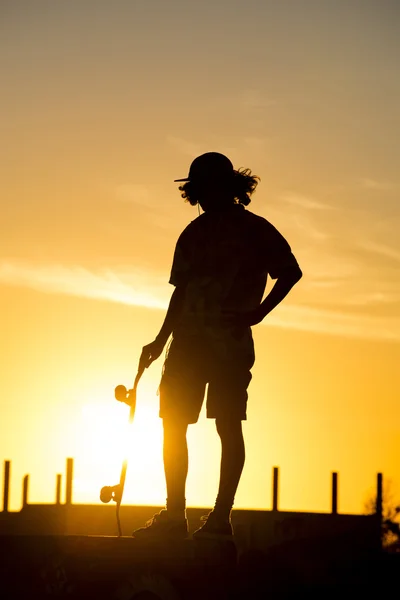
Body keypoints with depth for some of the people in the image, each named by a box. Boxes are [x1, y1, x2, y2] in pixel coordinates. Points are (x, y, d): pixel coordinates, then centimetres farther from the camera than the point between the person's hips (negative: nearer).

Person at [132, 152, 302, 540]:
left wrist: (258, 313, -9)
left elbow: (290, 273, 2)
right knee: (172, 422, 1)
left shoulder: (254, 230, 1)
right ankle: (174, 515, 6)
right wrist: (161, 341, 13)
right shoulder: (193, 234, 16)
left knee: (227, 425, -8)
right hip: (188, 340, 6)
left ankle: (221, 517, -6)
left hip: (230, 342, -6)